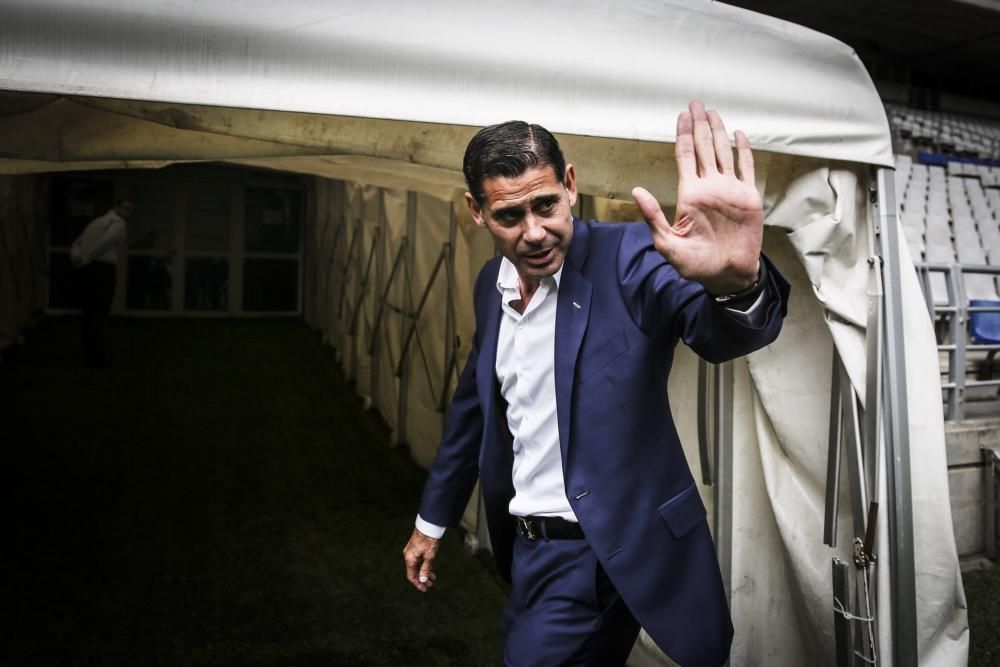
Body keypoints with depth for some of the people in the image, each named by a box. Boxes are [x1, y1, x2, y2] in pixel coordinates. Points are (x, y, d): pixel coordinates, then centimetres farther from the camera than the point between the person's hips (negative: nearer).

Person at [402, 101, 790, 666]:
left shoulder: (625, 256, -16)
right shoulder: (491, 284, 3)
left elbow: (721, 332, -34)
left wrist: (735, 282, -58)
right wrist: (432, 520, 20)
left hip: (602, 551, -6)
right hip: (527, 545, 6)